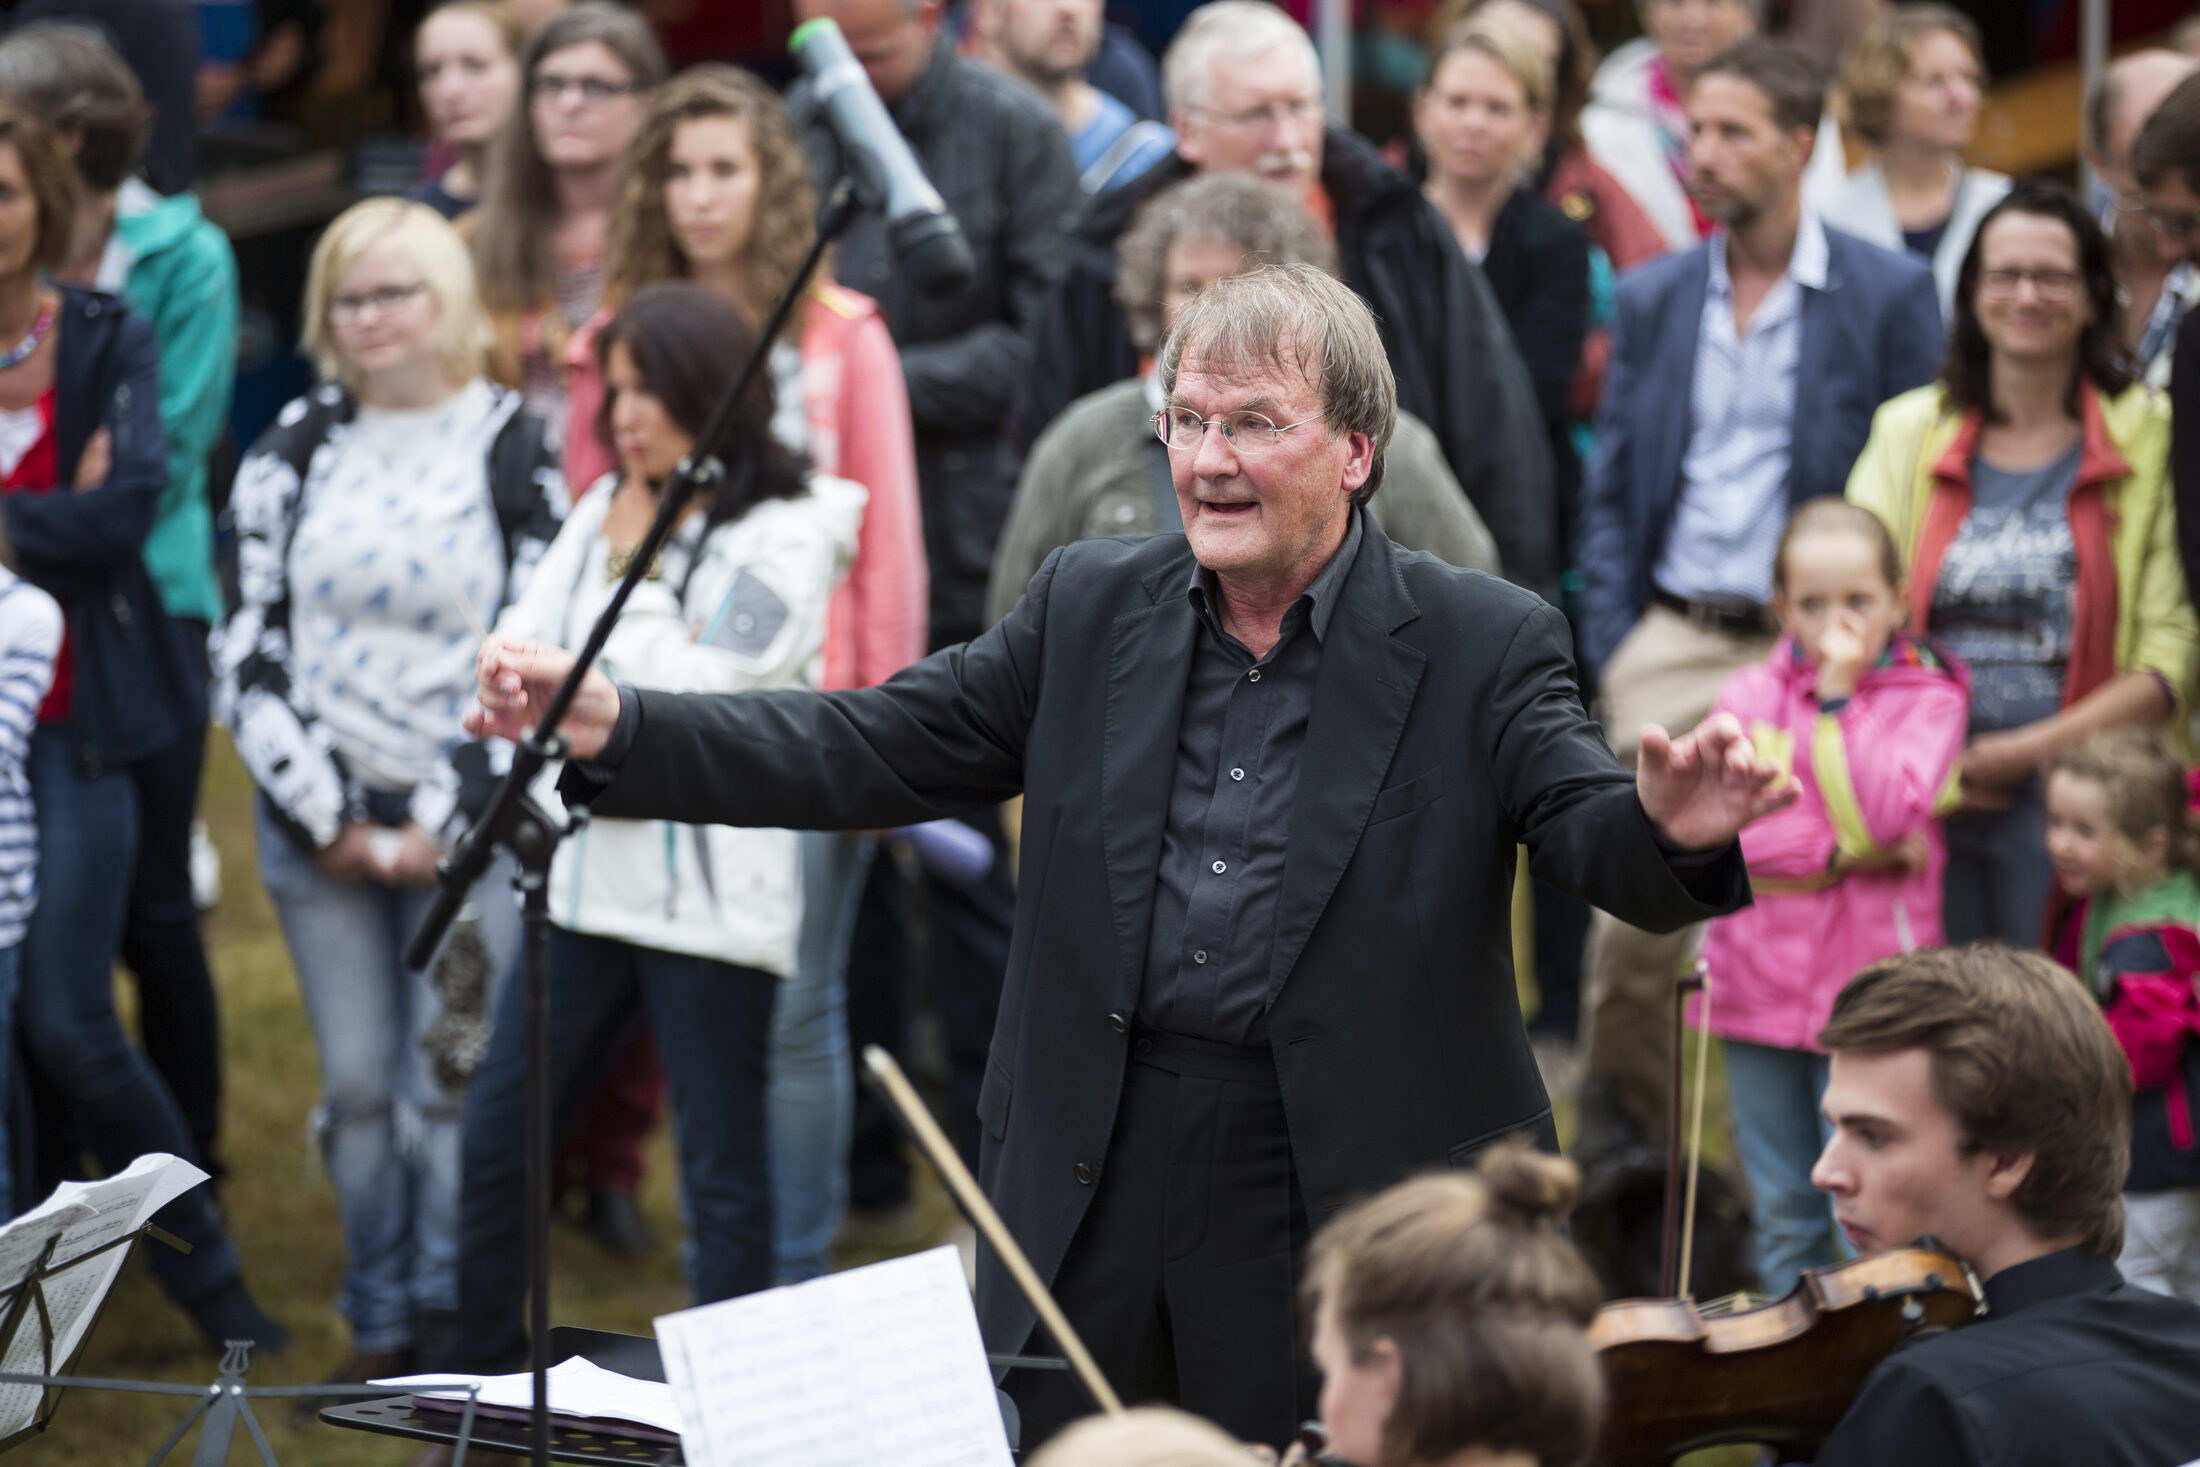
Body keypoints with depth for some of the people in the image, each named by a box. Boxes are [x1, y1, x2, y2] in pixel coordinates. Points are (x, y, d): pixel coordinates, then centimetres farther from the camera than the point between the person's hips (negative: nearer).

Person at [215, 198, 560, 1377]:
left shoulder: (514, 452, -1)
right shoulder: (294, 449, 7)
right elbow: (250, 646, 5)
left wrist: (440, 823, -8)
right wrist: (325, 814, -2)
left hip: (468, 826, -3)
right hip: (319, 824, 3)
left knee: (453, 1081, -6)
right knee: (356, 1083, 3)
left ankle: (455, 1325, 3)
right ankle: (380, 1330, 12)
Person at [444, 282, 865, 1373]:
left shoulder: (785, 536, -8)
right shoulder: (606, 510, 11)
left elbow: (691, 701, -16)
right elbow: (515, 651, 8)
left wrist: (636, 569, -7)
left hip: (710, 895, -7)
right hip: (588, 875, 7)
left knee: (721, 1171, 1)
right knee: (493, 1141, 9)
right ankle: (478, 1391, 21)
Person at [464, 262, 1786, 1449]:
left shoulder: (1483, 648, -4)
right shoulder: (1091, 606, 7)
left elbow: (1591, 829, -16)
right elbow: (869, 750, 5)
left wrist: (1670, 831, -42)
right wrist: (609, 725, -6)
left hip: (1346, 1205, -3)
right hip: (1096, 1192, 4)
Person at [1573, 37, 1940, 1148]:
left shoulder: (1888, 295, 1)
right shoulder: (1653, 297, 13)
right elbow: (1610, 491, 16)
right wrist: (1610, 643, 5)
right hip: (1674, 640, 3)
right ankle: (1620, 1131, 11)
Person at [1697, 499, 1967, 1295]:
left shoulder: (1926, 699, 0)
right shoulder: (1751, 694, 7)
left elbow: (1883, 812, -16)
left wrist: (1838, 696, -15)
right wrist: (1841, 853, -15)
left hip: (1866, 984, -3)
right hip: (1760, 979, 3)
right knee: (1784, 1213, 12)